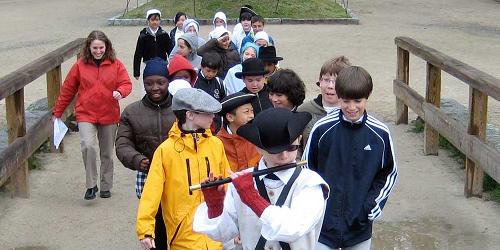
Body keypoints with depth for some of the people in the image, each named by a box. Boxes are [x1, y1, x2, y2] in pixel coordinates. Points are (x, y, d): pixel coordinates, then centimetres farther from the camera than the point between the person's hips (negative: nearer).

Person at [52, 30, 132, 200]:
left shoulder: (116, 65, 0)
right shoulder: (80, 65, -1)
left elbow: (126, 83, -1)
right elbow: (67, 90, 6)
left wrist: (120, 92, -26)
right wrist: (57, 113, 9)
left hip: (109, 116, 1)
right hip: (86, 115, -1)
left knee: (107, 154, 13)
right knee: (88, 146, -23)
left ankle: (106, 187, 29)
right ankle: (91, 185, -10)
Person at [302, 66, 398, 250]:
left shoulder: (380, 133, -6)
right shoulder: (322, 128, -9)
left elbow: (389, 173, 7)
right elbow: (306, 168, 3)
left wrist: (374, 204, -3)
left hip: (360, 227, 1)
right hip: (323, 224, -1)